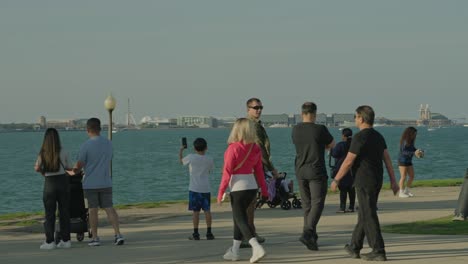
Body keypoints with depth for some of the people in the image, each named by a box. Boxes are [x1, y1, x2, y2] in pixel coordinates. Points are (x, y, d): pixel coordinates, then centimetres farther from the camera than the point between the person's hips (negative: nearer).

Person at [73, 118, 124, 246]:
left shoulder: (86, 145, -13)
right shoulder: (108, 143, 3)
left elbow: (79, 165, -10)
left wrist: (75, 170, 14)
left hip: (90, 183, -3)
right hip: (106, 182, 3)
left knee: (93, 210, 4)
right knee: (109, 208, 5)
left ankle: (95, 238, 8)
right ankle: (118, 234, -6)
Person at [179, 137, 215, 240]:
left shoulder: (191, 157, -7)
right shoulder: (209, 159, 0)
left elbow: (181, 161, 12)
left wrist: (181, 150, 29)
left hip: (194, 189, -2)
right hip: (205, 188, 2)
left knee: (196, 211, 1)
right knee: (207, 210, 6)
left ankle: (196, 234, 2)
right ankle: (209, 233, 5)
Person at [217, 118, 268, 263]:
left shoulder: (233, 148, -15)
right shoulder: (256, 149, 3)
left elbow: (227, 171, -15)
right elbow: (259, 170, 8)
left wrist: (221, 191, -10)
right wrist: (264, 190, 14)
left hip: (238, 186, -7)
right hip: (252, 185, 7)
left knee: (240, 219, -3)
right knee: (239, 216, 19)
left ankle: (257, 248, -22)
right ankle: (234, 251, 23)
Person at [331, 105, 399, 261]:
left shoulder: (360, 137, -16)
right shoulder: (378, 136, 10)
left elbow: (348, 162, -15)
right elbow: (387, 159, 9)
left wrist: (336, 180, -6)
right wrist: (393, 181, 10)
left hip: (364, 182, -9)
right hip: (377, 181, 9)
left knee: (369, 216, -6)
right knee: (363, 215, 16)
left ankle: (378, 251, -9)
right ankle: (354, 248, 25)